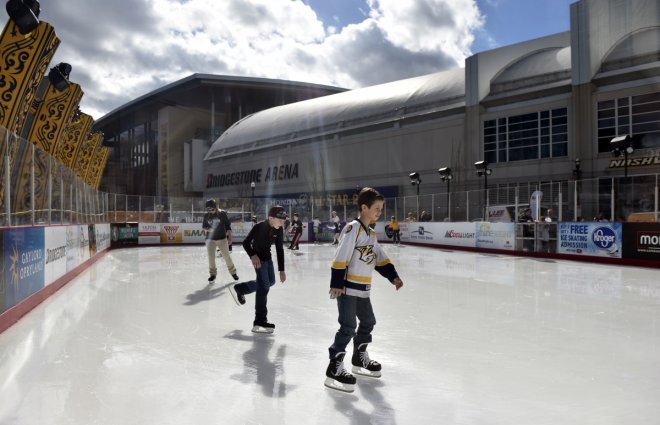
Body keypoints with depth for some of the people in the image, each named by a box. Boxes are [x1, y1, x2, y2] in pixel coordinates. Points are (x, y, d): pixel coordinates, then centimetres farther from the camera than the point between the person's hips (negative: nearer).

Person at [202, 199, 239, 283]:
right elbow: (203, 226, 9)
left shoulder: (222, 213, -9)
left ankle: (233, 272, 19)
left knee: (226, 256, 3)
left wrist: (229, 237, -5)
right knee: (211, 257, 2)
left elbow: (228, 226, -4)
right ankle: (212, 274, 18)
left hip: (222, 238, -2)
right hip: (210, 239, 2)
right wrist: (208, 229, -15)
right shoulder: (206, 215, -2)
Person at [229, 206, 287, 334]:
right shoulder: (259, 227, -26)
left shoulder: (279, 230, -9)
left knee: (270, 281, 20)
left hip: (267, 256, 8)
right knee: (264, 285, -15)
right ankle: (259, 322, -14)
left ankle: (239, 289, 36)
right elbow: (246, 242, -18)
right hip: (258, 257, -8)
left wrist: (281, 270, -4)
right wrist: (253, 255, -36)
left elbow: (279, 249, -3)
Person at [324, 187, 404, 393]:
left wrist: (393, 276, 9)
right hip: (347, 287, -10)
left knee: (368, 322, 19)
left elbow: (381, 259, 17)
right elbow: (340, 258, -21)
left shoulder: (371, 234, 13)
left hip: (362, 289, 10)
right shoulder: (352, 229, -16)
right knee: (348, 327, -12)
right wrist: (336, 283, -24)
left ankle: (359, 358, 37)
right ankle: (334, 368, -5)